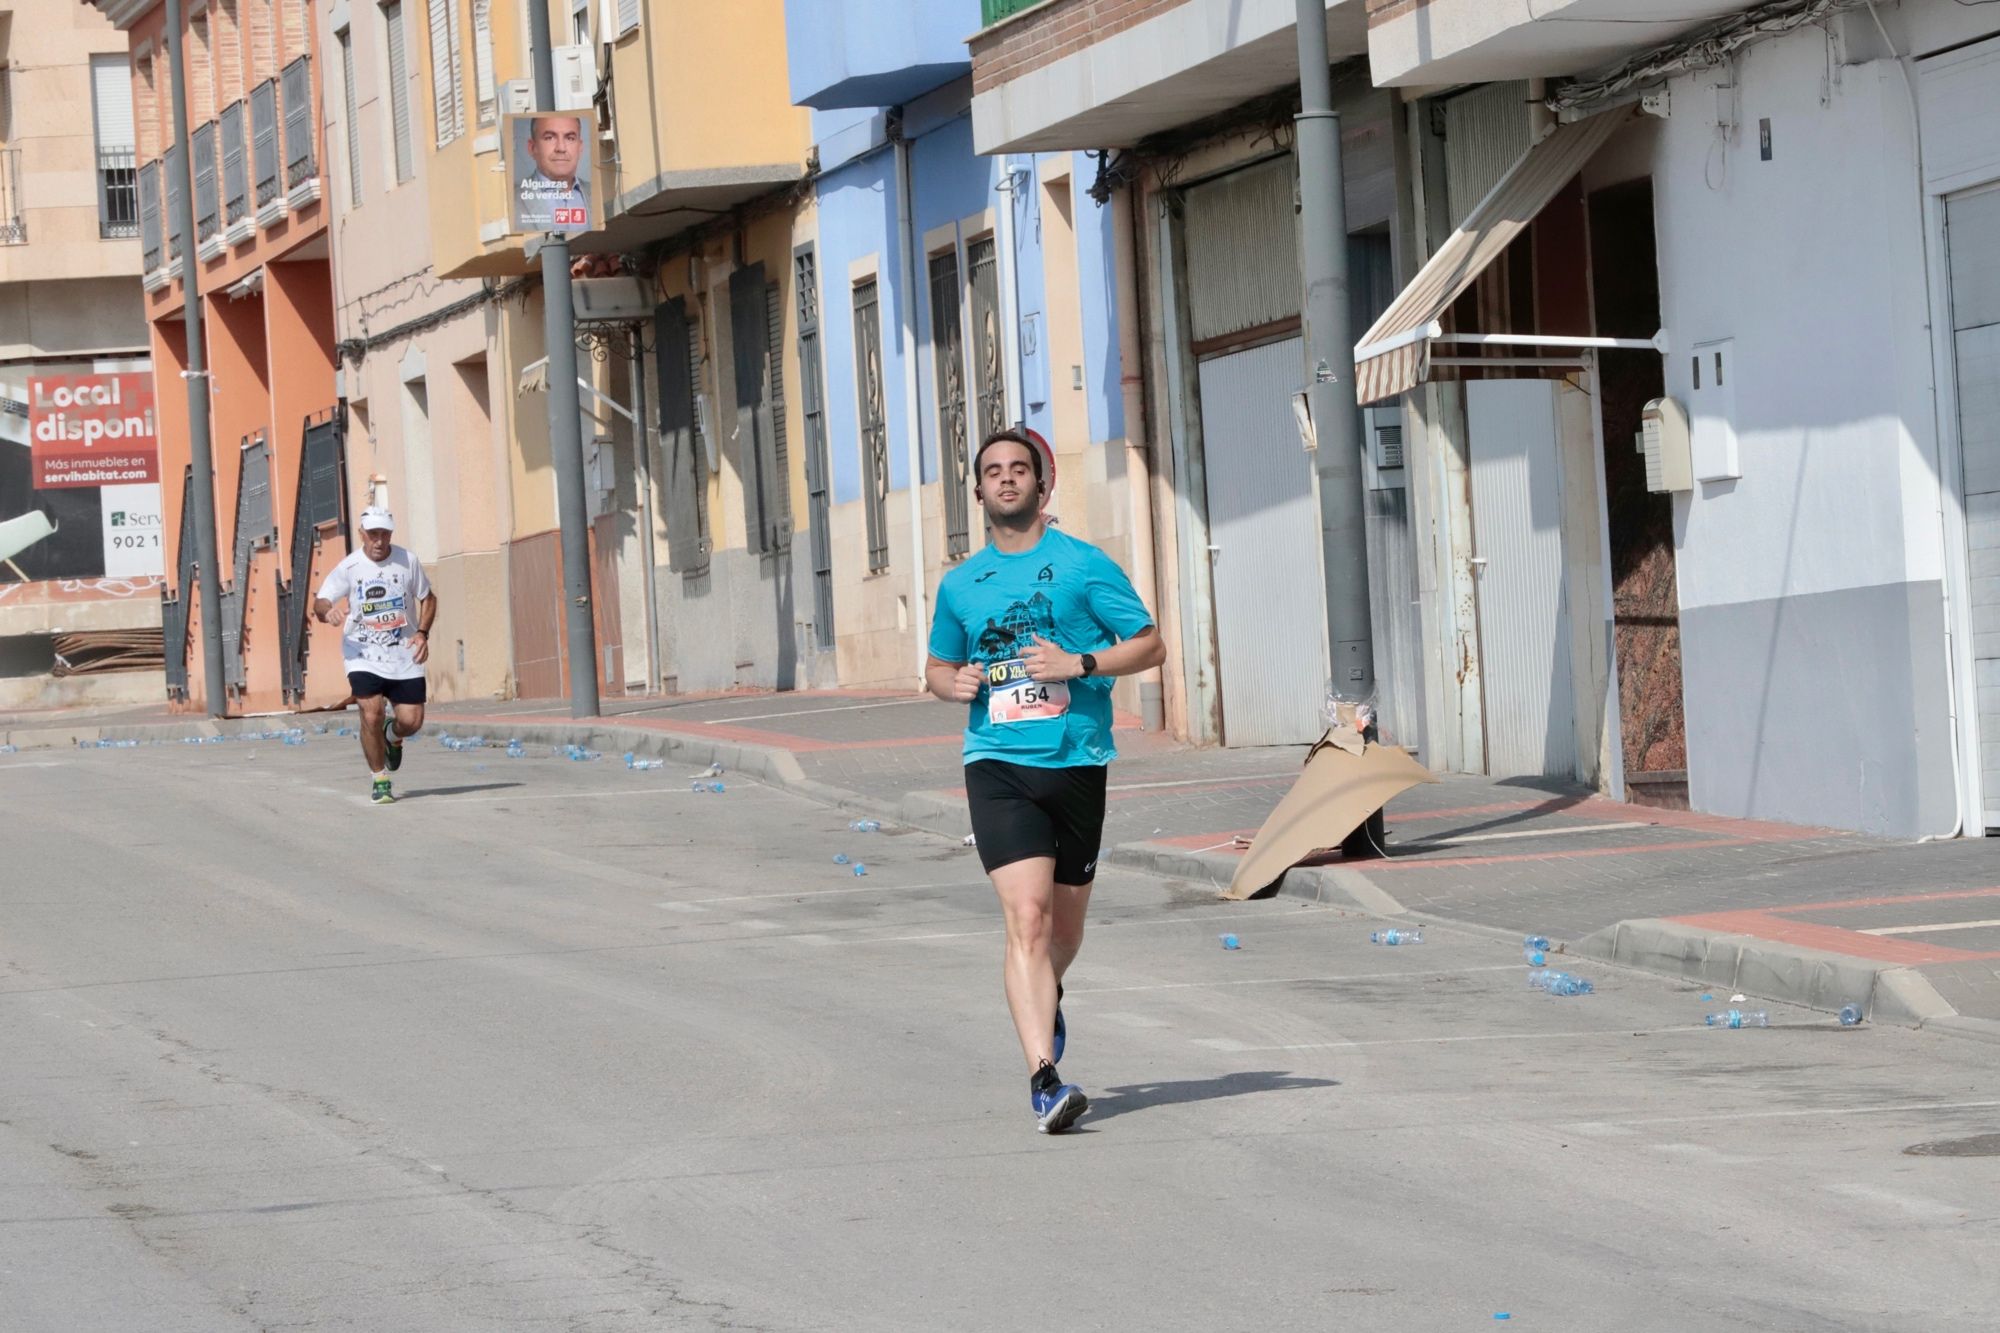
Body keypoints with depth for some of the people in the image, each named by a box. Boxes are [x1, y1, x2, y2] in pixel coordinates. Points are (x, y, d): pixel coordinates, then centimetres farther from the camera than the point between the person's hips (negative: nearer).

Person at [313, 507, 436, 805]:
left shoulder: (407, 562, -1)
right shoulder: (349, 568, -7)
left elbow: (427, 598, 13)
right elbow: (320, 601, -10)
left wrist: (422, 633, -2)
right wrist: (326, 612, -35)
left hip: (404, 657, 2)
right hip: (363, 655, -2)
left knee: (411, 721, -4)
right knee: (372, 715, -18)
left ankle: (393, 736, 35)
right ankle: (380, 780, 2)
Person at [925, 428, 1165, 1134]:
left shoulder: (1083, 565, 2)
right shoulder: (960, 585, 12)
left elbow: (1150, 645, 2)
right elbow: (938, 666, 25)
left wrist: (1079, 664, -13)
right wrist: (954, 684, 1)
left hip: (1076, 762, 0)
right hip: (997, 765, 0)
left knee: (1065, 928, 12)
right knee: (1026, 917, -17)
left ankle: (1044, 1002, 47)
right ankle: (1044, 1079, -22)